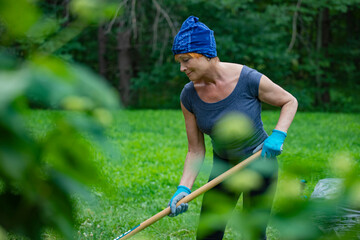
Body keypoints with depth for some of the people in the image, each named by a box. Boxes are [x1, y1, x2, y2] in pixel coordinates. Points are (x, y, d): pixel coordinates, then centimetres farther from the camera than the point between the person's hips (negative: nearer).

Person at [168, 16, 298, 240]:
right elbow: (196, 151, -6)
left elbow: (290, 101, -6)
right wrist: (184, 189, -19)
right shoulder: (189, 96, -12)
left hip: (260, 162, -3)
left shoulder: (248, 79, -23)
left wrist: (278, 135, -23)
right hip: (223, 166, 4)